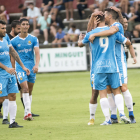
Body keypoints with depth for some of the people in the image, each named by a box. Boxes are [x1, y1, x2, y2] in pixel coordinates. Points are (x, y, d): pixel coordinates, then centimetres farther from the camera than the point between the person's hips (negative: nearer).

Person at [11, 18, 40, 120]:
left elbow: (37, 53, -6)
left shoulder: (33, 39, 3)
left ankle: (26, 114, 16)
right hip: (20, 68, -2)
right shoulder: (14, 41, 1)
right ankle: (28, 112, -25)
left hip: (31, 68, 3)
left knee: (30, 91, 7)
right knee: (25, 89, -18)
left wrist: (36, 65, -21)